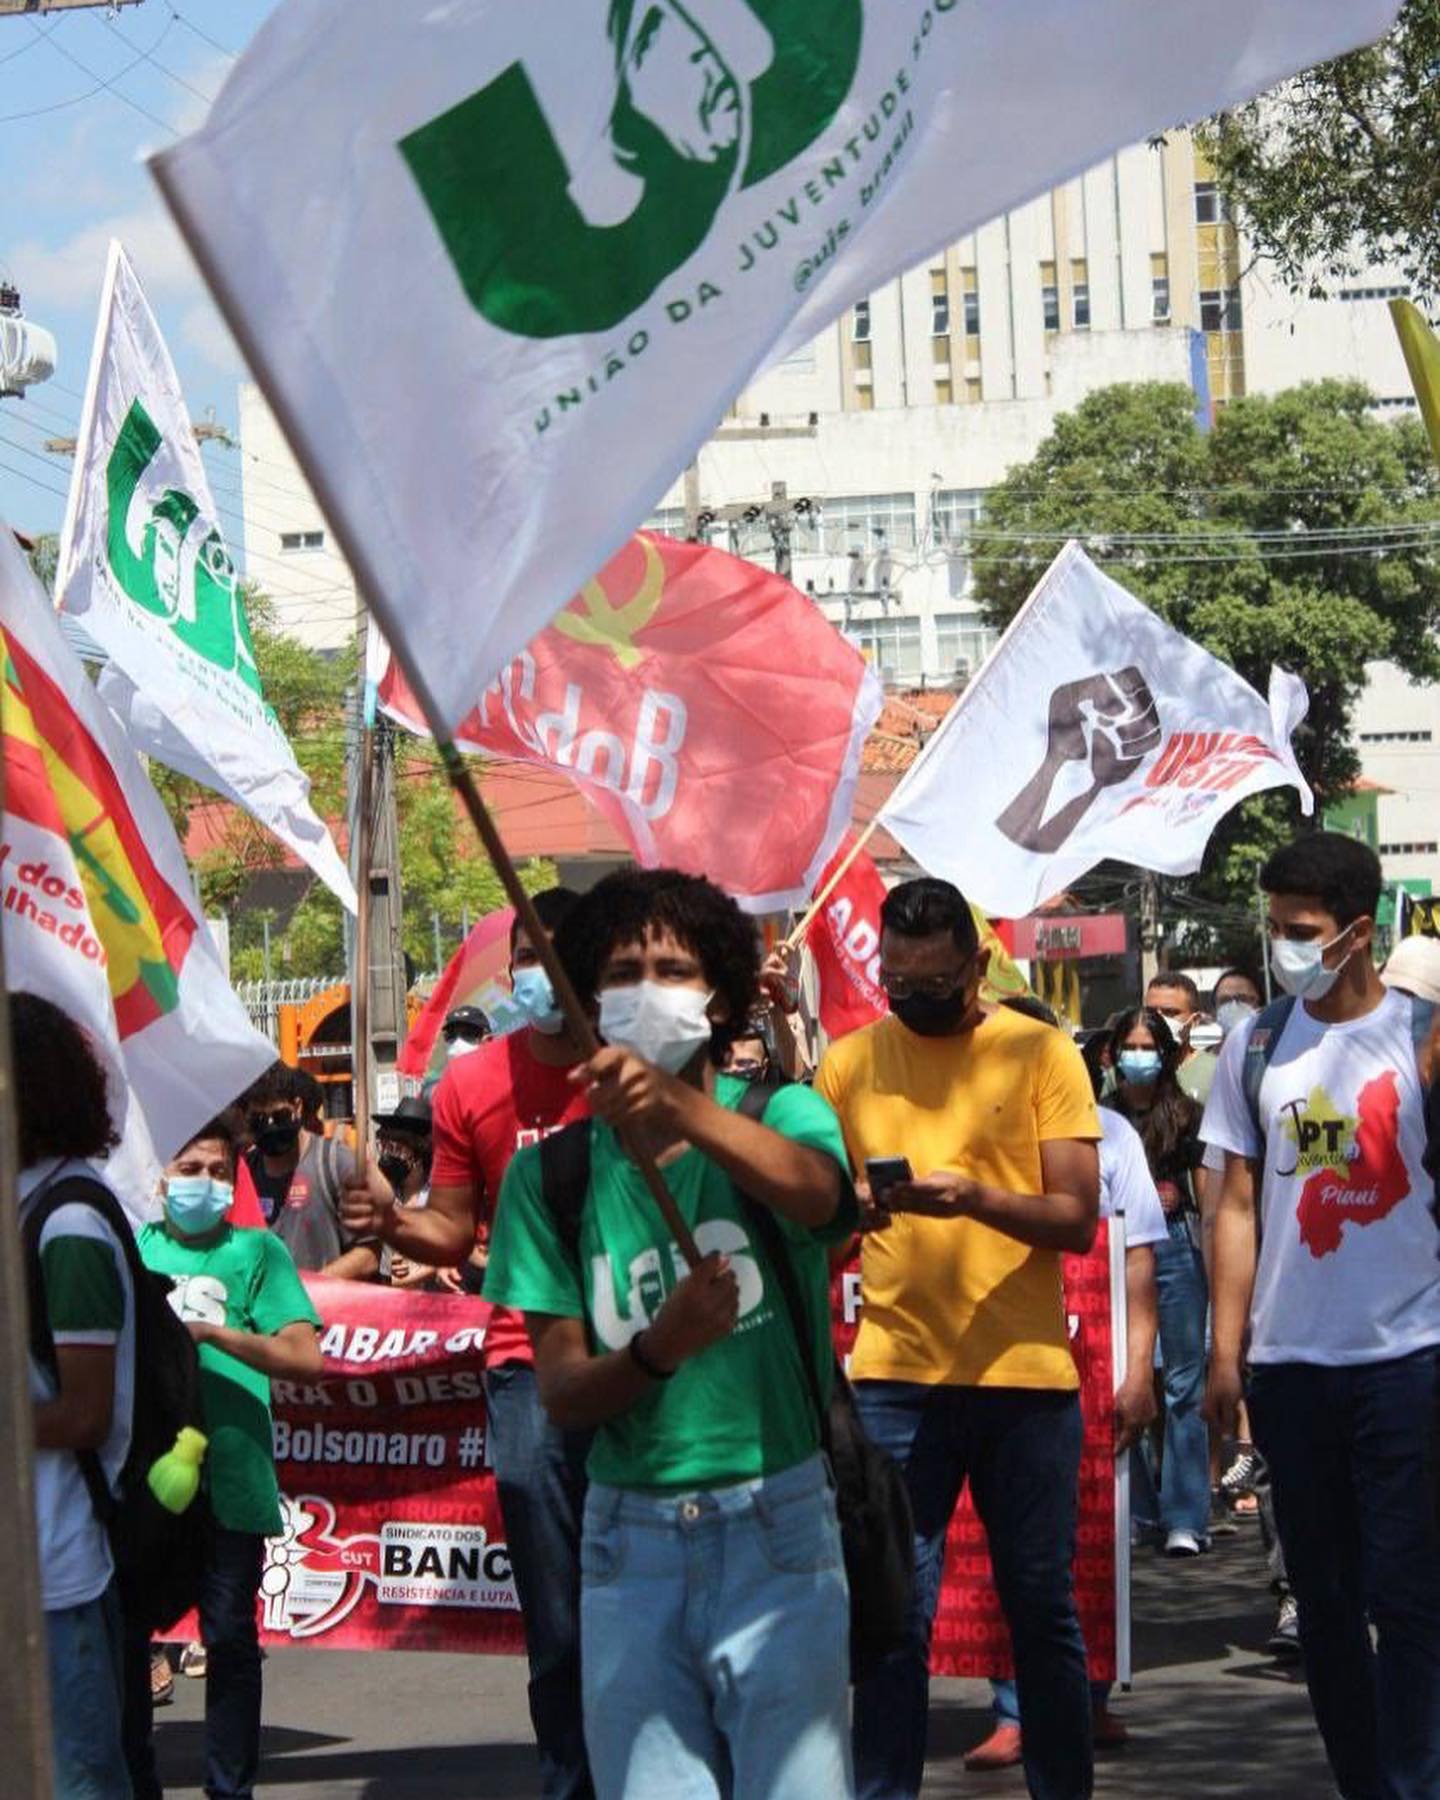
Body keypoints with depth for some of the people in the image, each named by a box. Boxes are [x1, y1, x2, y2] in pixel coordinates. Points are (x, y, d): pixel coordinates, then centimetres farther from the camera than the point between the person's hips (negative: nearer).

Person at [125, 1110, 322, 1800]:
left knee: (230, 1639, 4)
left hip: (226, 1478, -2)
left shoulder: (257, 1251, 4)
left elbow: (306, 1357, -5)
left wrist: (214, 1331, -16)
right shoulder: (131, 1247, 10)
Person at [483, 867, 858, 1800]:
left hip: (776, 1524, -2)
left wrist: (685, 1110, -46)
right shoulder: (553, 1176, 4)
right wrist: (659, 1349, -22)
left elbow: (816, 1191, -28)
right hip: (631, 1538, 2)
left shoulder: (778, 1114, -2)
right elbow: (561, 1391, 0)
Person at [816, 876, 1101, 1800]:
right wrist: (847, 1208, -13)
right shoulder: (850, 1062, 6)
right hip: (894, 1375, 1)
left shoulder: (1040, 1053, 0)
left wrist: (976, 1198, -22)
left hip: (1026, 1374, -1)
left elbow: (1078, 1219, -5)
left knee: (1043, 1609, 7)